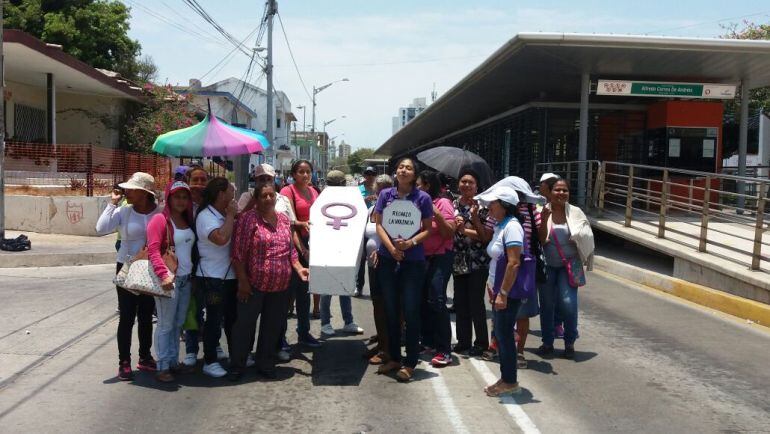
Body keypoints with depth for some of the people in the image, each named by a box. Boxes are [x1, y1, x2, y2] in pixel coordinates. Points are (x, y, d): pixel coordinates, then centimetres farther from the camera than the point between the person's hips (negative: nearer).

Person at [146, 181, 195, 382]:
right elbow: (153, 250, -18)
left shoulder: (187, 221, 14)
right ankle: (162, 367, 6)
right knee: (166, 324, -1)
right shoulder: (160, 219, -9)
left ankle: (173, 361, 23)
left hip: (186, 279, 7)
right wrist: (164, 275, -26)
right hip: (169, 279, -7)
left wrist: (194, 273, 8)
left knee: (178, 323, 13)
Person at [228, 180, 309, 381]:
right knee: (245, 325, 4)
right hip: (254, 285, -5)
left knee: (272, 326, 12)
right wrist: (242, 281, -13)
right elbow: (238, 253, -10)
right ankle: (237, 366, 17)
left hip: (281, 285, 5)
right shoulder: (248, 219, -8)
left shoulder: (284, 219, 10)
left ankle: (266, 363, 26)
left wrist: (299, 268, 5)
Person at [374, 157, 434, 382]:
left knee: (411, 311, 0)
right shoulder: (386, 194, 4)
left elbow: (427, 229, 0)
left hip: (413, 260, -3)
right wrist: (392, 248, -14)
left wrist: (411, 242, -18)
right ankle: (394, 357, 24)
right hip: (388, 258, 3)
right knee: (391, 310, 11)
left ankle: (410, 362, 10)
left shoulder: (423, 198, -2)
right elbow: (379, 224, 1)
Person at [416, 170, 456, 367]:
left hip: (440, 257, -7)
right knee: (422, 300, 9)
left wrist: (437, 214, -22)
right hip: (422, 257, 7)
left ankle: (444, 351, -10)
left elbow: (450, 233, -14)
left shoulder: (443, 203, -8)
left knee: (436, 300, -13)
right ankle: (428, 342, 23)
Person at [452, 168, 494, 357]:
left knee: (476, 302, -2)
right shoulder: (454, 205, 9)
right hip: (458, 262, 5)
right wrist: (456, 226, -8)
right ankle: (463, 340, 22)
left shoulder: (482, 206, -6)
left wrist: (464, 230, -18)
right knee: (460, 302, 10)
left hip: (477, 262, -5)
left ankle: (481, 342, 12)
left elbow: (486, 236, -10)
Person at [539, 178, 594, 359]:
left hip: (569, 265, 0)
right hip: (547, 265, 1)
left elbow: (585, 238, 5)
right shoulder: (543, 212, -3)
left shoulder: (575, 213, -1)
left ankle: (570, 342, 10)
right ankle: (547, 342, 23)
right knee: (546, 304, 6)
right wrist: (544, 220, -20)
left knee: (568, 303, -9)